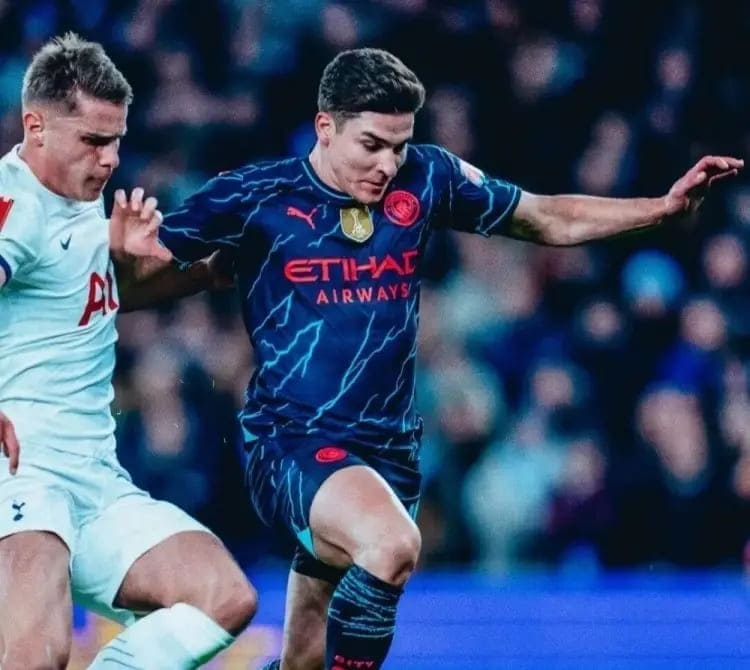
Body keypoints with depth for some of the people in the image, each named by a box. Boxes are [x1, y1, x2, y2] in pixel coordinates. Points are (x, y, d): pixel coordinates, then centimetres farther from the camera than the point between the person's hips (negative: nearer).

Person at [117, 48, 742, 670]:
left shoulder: (428, 179, 3)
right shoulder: (253, 197, -7)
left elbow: (550, 219, 16)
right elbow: (132, 283, -1)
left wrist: (666, 205, 7)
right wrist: (209, 268, -20)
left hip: (389, 449, 5)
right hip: (291, 442, -5)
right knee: (392, 544, -35)